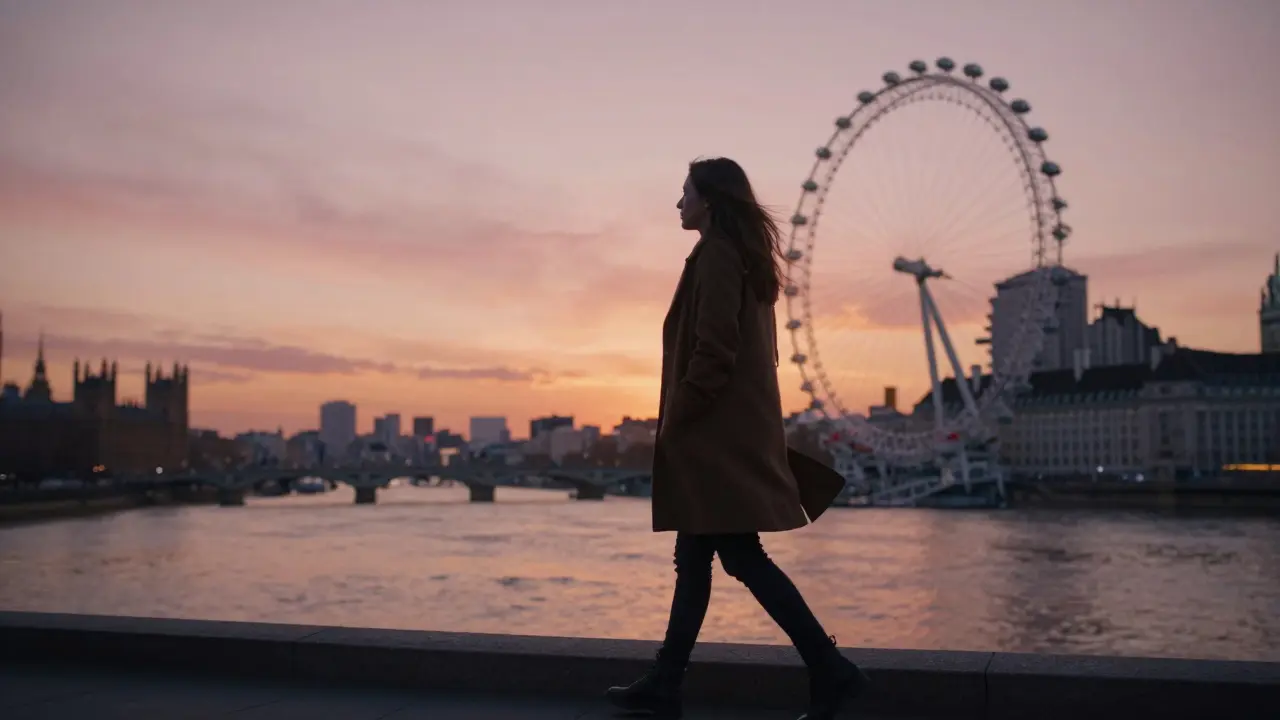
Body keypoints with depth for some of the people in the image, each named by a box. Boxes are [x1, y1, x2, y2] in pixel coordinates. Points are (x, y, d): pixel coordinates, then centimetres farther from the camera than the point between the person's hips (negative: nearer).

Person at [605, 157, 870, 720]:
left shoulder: (716, 255, -12)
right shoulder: (743, 257, 18)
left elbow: (713, 350, -19)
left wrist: (675, 419, -13)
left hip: (716, 432, -10)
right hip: (735, 429, 10)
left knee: (742, 556, -7)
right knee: (692, 559, 11)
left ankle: (830, 669, -2)